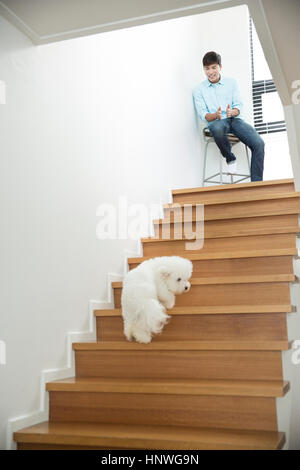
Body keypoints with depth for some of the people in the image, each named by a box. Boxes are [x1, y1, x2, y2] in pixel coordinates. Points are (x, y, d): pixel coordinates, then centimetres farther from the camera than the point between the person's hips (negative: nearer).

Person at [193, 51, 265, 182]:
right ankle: (230, 159, -14)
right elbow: (203, 115, 1)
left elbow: (239, 106, 7)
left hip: (235, 119, 2)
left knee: (259, 144, -24)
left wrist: (232, 112, -18)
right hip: (216, 122, -2)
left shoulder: (232, 82, 14)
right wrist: (215, 115, -23)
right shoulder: (198, 90, 9)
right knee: (217, 129, -42)